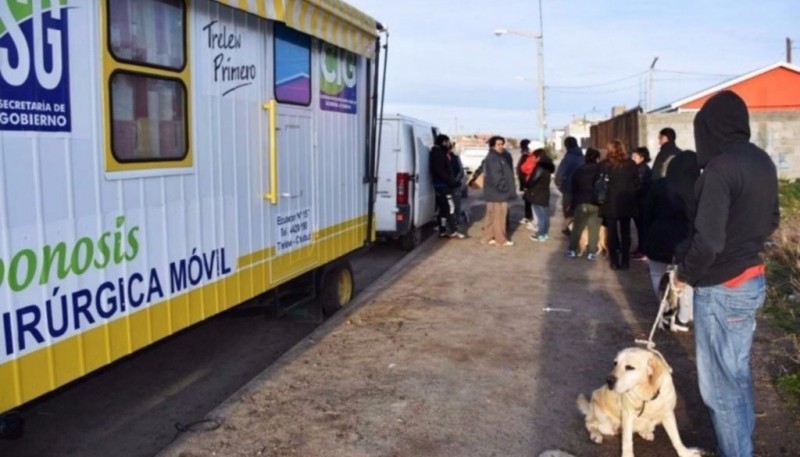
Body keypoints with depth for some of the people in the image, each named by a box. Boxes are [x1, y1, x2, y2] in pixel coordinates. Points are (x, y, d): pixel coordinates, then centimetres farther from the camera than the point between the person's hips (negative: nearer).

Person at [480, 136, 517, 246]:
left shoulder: (503, 156, 15)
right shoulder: (492, 158, -17)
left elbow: (508, 174, 17)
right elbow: (496, 177, -23)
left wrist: (510, 189, 10)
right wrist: (503, 188, -15)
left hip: (500, 191, 10)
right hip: (496, 192, -10)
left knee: (491, 216, 13)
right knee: (499, 217, -1)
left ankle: (487, 238, 19)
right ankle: (501, 239, 6)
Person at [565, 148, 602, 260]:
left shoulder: (579, 170, 8)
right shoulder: (599, 170, -2)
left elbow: (574, 187, 11)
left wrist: (574, 202, 16)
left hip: (580, 202, 3)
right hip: (595, 203, -2)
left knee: (577, 227, 11)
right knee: (594, 229, 5)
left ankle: (572, 250, 12)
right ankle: (592, 252, 4)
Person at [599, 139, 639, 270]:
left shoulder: (605, 165, -8)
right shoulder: (631, 164, 0)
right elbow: (637, 183, 5)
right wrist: (629, 194, 15)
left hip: (610, 203, -2)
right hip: (627, 203, 3)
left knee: (612, 233, 5)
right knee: (625, 232, 10)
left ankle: (614, 261, 5)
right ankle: (625, 261, 11)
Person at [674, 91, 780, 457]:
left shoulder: (720, 167, -22)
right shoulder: (763, 162, 5)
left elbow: (707, 241, -25)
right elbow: (771, 220, 17)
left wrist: (685, 274, -9)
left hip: (720, 288, -9)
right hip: (752, 279, 9)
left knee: (718, 382, 4)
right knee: (738, 372, 22)